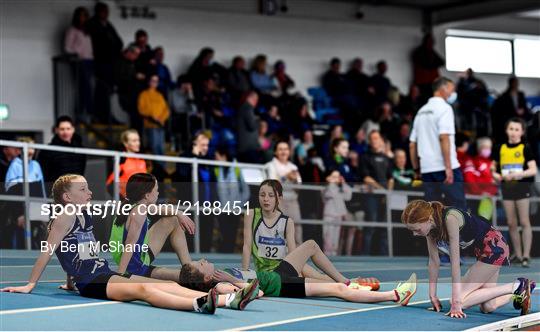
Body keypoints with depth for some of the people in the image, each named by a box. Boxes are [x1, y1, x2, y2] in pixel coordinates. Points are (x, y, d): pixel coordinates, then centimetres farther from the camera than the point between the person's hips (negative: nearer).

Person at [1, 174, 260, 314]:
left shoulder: (86, 216, 19)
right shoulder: (66, 216, -5)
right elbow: (47, 251, -7)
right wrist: (30, 285, -6)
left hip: (107, 274, 9)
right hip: (91, 284, -9)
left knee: (168, 285, -9)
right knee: (143, 289, -34)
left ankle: (231, 300, -24)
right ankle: (199, 304, -59)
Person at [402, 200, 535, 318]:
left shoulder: (450, 218, -30)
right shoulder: (431, 225, -7)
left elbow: (455, 261, -31)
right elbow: (434, 261, 1)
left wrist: (456, 301, -31)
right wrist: (432, 295, 0)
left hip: (495, 247, -9)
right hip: (481, 250, 9)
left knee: (459, 301, -15)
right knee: (487, 307, 6)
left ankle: (516, 287, -10)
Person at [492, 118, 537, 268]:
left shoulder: (525, 148, -3)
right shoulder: (500, 149, 9)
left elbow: (533, 170, -9)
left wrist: (518, 174, -23)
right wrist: (496, 174, -4)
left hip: (522, 186, -4)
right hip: (506, 187, 4)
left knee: (524, 222, -4)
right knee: (511, 223, 5)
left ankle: (526, 255, -3)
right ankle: (518, 255, 13)